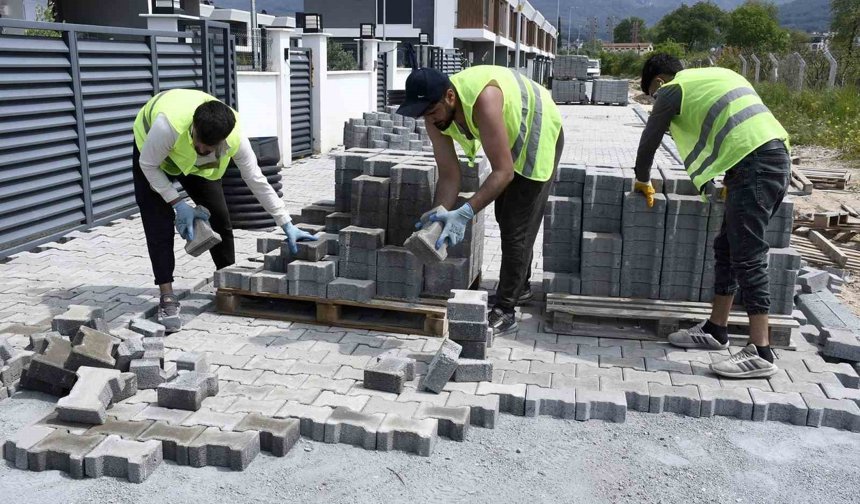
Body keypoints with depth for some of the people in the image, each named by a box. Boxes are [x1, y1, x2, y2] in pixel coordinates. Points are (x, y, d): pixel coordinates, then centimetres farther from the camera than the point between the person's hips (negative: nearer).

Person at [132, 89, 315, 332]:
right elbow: (148, 165, -26)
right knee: (159, 224, -15)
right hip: (153, 153, -3)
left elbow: (257, 181, -24)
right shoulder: (169, 124, -45)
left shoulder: (234, 137, -34)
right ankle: (167, 298, -10)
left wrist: (287, 225, -24)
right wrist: (178, 204, -30)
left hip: (196, 164, 3)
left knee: (219, 215, -3)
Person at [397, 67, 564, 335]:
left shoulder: (483, 99, -42)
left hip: (538, 134, -8)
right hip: (511, 136, 8)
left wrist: (465, 213, -48)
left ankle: (505, 311, -2)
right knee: (505, 218, 18)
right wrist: (438, 215, -30)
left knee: (516, 226, -10)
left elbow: (503, 172, -40)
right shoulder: (435, 114, -20)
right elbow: (449, 175, -16)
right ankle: (520, 286, 37)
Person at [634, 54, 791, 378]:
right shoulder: (716, 76, 29)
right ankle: (716, 330, 24)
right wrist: (731, 182, 37)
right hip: (777, 158, 9)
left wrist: (643, 181, 29)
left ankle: (760, 354, -9)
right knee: (727, 248, 15)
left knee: (747, 257, -9)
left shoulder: (673, 89, 5)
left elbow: (650, 140, 12)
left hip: (753, 165, -9)